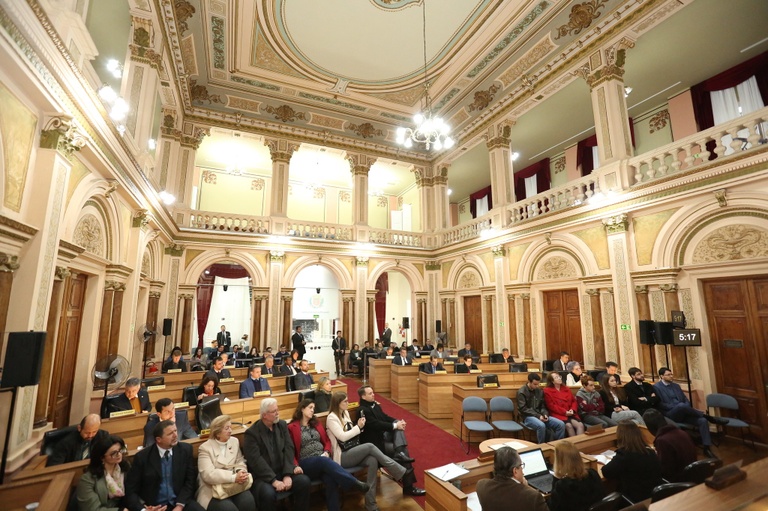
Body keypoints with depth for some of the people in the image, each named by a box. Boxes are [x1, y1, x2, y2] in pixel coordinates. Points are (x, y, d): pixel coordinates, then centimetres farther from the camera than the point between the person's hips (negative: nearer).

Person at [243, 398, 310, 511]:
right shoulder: (251, 433, -10)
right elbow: (256, 460, -18)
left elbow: (289, 449, -1)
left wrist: (287, 474, -15)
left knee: (304, 481, -18)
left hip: (282, 471, 4)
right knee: (268, 493, -34)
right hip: (262, 476, -4)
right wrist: (274, 480, -24)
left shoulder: (282, 425, 6)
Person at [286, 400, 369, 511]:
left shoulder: (316, 423, 19)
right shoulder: (292, 428, 1)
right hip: (306, 463, -4)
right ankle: (354, 483, -41)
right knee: (324, 461, -37)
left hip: (323, 459, 4)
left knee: (330, 480, -31)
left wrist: (327, 452, 1)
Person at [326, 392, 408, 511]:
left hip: (352, 452, 7)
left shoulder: (345, 413, 11)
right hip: (341, 456, -7)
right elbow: (342, 437, -19)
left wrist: (359, 426, -2)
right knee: (370, 446, -27)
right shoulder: (331, 418, -12)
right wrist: (358, 427, -15)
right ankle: (402, 473, -21)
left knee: (373, 461, -24)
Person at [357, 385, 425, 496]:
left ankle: (399, 453, -28)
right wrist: (395, 426, -23)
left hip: (383, 433, 9)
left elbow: (385, 417, 11)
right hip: (374, 440, -9)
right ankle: (408, 486, -11)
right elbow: (376, 424, -25)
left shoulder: (375, 405, 10)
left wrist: (397, 422, -9)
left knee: (398, 425, -15)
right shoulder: (363, 410, -18)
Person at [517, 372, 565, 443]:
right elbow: (523, 409, -13)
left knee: (561, 424, -13)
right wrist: (538, 416, -19)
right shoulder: (521, 392, -8)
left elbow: (542, 406, 16)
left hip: (540, 415, 6)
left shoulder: (540, 391, 10)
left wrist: (545, 414, -6)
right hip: (528, 417, -6)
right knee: (541, 426, -37)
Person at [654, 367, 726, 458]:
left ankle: (707, 448, -15)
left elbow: (686, 399, 16)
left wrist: (686, 409, -6)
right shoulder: (656, 387, -5)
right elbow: (660, 404, -11)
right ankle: (708, 417, -15)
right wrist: (677, 407, -17)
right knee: (681, 405, -36)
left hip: (682, 414, 7)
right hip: (670, 415, -7)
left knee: (702, 420, -18)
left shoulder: (676, 385, 18)